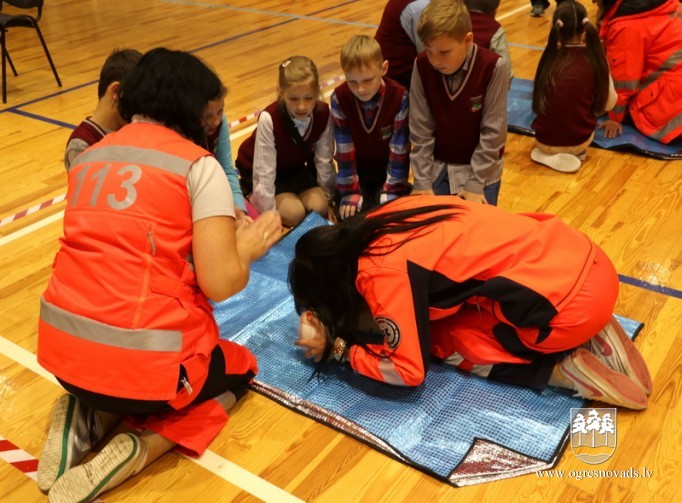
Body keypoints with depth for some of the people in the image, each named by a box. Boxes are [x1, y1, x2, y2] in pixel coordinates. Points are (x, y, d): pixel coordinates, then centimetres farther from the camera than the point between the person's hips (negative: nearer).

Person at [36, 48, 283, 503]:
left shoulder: (87, 159, 13)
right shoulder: (198, 165, -6)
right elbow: (221, 283, -13)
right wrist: (247, 246, 10)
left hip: (60, 346, 7)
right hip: (141, 359, -6)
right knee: (239, 368, 25)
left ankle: (85, 417, 9)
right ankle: (132, 452, 1)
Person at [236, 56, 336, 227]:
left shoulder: (323, 114, -22)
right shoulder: (269, 119, -36)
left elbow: (324, 161, -10)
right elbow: (264, 172, -31)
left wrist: (328, 198, -3)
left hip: (294, 168, 4)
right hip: (260, 172, -4)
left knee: (319, 207, -14)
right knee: (294, 213, -18)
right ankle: (253, 195, 7)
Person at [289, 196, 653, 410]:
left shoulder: (384, 272, -15)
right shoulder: (380, 222, 8)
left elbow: (407, 369, -11)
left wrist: (338, 349, -1)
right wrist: (325, 324, 9)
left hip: (573, 302, -8)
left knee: (439, 337, 6)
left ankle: (564, 370, 0)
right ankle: (585, 341, 12)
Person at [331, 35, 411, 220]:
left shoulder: (399, 97, -24)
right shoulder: (339, 98, -20)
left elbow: (399, 150, -19)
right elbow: (344, 149, -14)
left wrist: (391, 193, -20)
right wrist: (350, 192, -14)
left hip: (387, 171, -1)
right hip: (357, 171, 1)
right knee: (350, 216, -12)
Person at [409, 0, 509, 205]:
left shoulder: (492, 67, -20)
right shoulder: (423, 65, -12)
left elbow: (492, 132, -15)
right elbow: (420, 129, -8)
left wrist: (474, 184, -16)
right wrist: (422, 181, -10)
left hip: (481, 167, -2)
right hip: (436, 165, 2)